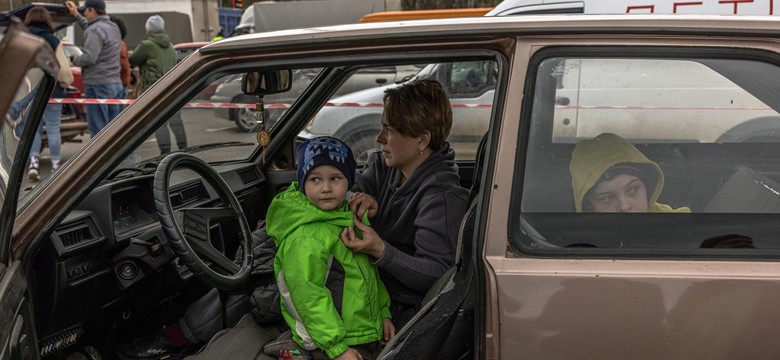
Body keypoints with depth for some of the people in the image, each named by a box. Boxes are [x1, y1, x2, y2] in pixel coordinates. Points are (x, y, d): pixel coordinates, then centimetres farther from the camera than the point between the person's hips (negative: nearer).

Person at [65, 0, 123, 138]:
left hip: (98, 85, -9)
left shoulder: (95, 30, -14)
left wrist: (75, 60, -3)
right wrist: (76, 15, 36)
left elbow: (89, 58, -22)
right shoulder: (113, 27, 13)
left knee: (98, 130, -6)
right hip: (116, 84, 9)